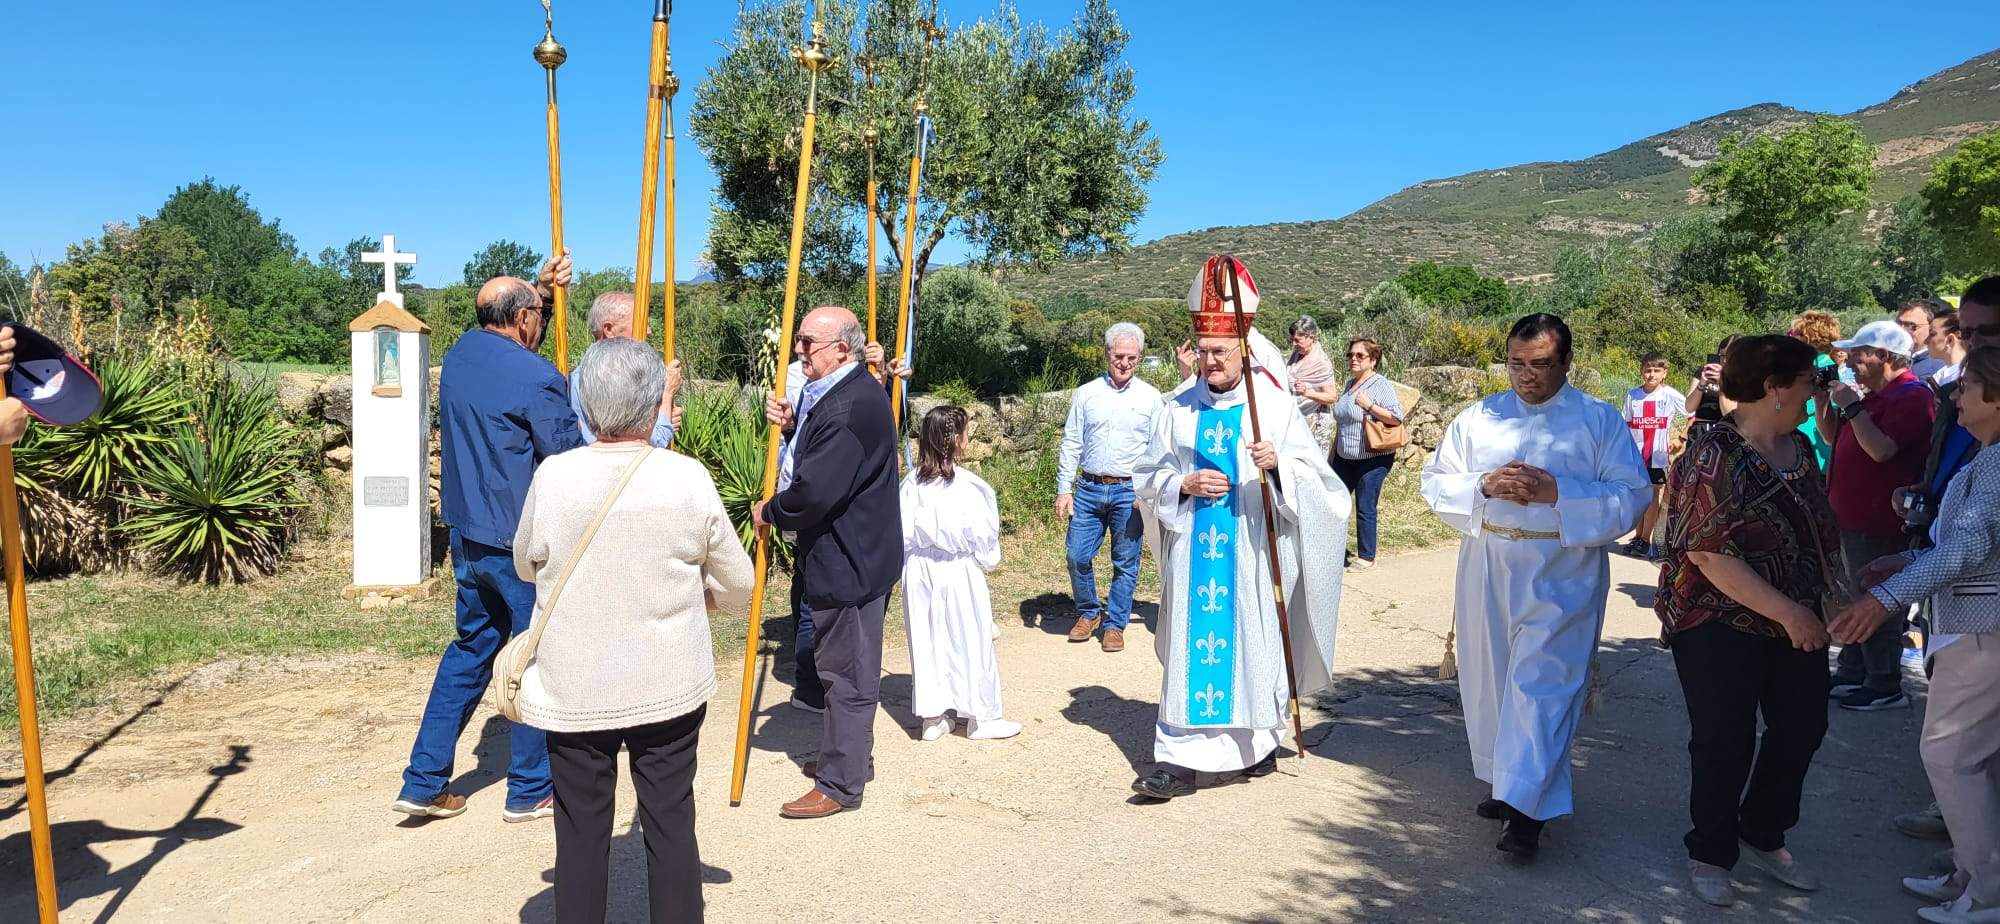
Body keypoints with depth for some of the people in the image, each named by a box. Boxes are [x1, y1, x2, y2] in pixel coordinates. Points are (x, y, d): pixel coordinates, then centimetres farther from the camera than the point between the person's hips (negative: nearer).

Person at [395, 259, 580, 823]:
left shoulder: (460, 354, 5)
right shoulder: (537, 378, -18)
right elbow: (571, 459, -11)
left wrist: (544, 290, 19)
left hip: (467, 534, 8)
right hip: (523, 543, -8)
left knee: (471, 648, 19)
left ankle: (423, 782, 21)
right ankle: (531, 791, 18)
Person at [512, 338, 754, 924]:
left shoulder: (553, 477, -10)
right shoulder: (689, 479, -11)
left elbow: (526, 567, 9)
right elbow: (739, 586, 1)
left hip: (573, 693, 0)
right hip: (670, 690, 0)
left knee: (581, 832, 11)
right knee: (672, 825, 11)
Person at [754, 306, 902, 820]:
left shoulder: (852, 404, -25)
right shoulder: (830, 394, 10)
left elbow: (816, 491, -29)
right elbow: (813, 459, 18)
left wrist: (769, 512, -11)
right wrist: (791, 426, -1)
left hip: (848, 563, -11)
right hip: (848, 556, 11)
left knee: (847, 673, 1)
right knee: (846, 667, 22)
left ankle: (840, 784, 13)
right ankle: (850, 757, 37)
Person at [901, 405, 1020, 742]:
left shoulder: (912, 483, -5)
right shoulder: (968, 486, -16)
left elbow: (902, 535, -1)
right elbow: (982, 535, -11)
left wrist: (913, 561, 14)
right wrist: (988, 561, 8)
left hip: (919, 573, 4)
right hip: (960, 573, -4)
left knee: (927, 640, 12)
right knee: (971, 641, 8)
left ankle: (932, 717, 20)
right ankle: (980, 717, 18)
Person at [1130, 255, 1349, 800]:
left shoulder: (1274, 404, -1)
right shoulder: (1179, 409, 7)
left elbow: (1315, 473, -3)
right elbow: (1149, 478, 11)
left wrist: (1279, 465, -24)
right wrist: (1184, 484, -9)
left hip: (1252, 548, -2)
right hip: (1195, 549, 2)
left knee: (1252, 642, 5)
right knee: (1193, 645, -1)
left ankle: (1257, 743, 24)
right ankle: (1184, 759, 1)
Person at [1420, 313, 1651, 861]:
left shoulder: (1601, 421, 0)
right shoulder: (1477, 419, 8)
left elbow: (1632, 496, -6)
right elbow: (1436, 482, 6)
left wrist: (1557, 492, -18)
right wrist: (1484, 486, -13)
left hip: (1562, 574, -4)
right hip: (1487, 568, 4)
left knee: (1542, 683, -9)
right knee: (1489, 676, 11)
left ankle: (1526, 808, -6)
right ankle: (1507, 782, 29)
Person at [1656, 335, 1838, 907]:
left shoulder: (1799, 448, 6)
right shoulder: (1713, 458, -18)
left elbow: (1822, 530, 17)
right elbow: (1710, 553, -23)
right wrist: (1787, 612, -22)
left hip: (1799, 621, 8)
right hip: (1723, 624, -8)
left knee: (1802, 728, 12)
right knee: (1725, 741, 1)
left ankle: (1763, 837, 33)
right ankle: (1710, 854, 21)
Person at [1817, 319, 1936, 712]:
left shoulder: (1912, 396, -16)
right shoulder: (1874, 396, 15)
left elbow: (1881, 449, -27)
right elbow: (1831, 435, 22)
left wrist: (1852, 406, -20)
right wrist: (1824, 400, 7)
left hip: (1879, 522, -10)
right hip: (1853, 516, 10)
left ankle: (1885, 688, 5)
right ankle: (1851, 675, 27)